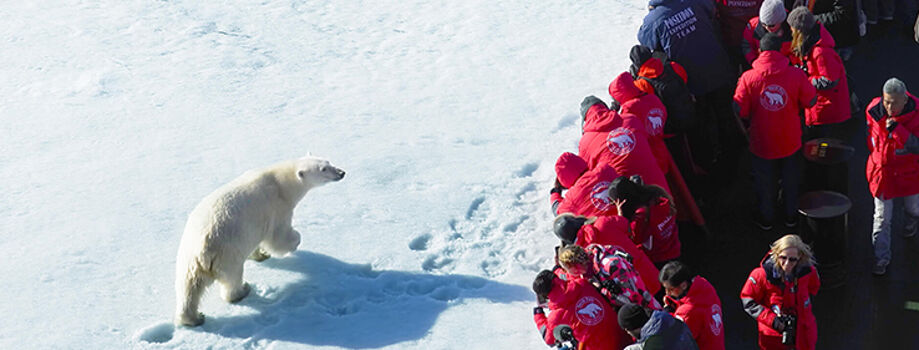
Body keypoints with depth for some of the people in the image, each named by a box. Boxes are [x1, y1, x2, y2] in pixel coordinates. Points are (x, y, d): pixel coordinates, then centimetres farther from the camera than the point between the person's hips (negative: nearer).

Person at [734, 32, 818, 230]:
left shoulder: (748, 78, -19)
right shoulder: (796, 75, -16)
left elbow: (740, 111, -15)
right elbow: (811, 101, -5)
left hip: (762, 143, -1)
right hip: (790, 142, 1)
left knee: (764, 183, 21)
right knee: (791, 181, 24)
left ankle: (765, 219, 39)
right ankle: (791, 217, 41)